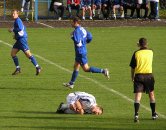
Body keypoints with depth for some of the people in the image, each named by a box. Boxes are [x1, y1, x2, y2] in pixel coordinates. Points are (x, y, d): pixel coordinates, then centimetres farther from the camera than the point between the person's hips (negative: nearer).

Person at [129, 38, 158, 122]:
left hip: (138, 75, -2)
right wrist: (143, 47, 27)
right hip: (149, 75, 2)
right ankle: (154, 114, 29)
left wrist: (132, 78, 9)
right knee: (151, 95, 19)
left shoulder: (136, 53, -4)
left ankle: (136, 114, -23)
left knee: (137, 96, -7)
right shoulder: (150, 52, 2)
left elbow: (132, 67, -1)